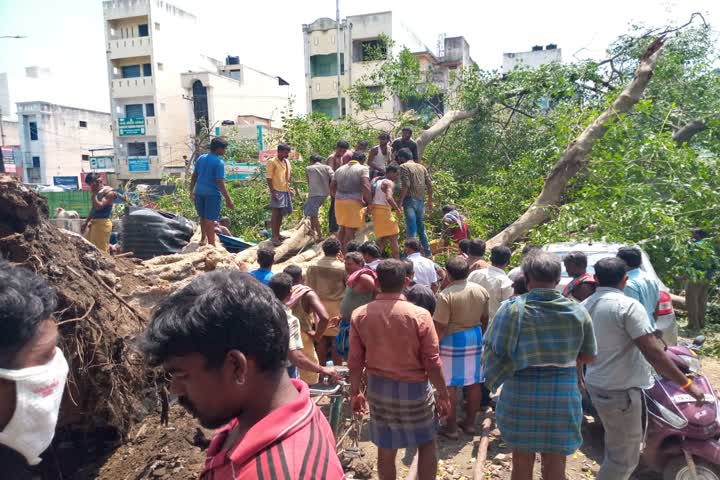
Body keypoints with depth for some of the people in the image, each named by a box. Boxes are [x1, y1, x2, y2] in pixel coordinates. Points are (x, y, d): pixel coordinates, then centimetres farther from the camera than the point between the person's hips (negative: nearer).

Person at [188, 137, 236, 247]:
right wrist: (228, 199, -16)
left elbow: (194, 176, 11)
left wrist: (191, 191, 22)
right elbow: (220, 183, -18)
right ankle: (211, 244, 7)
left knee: (203, 217, 21)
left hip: (199, 192, 6)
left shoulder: (201, 158, 7)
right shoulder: (219, 162, -13)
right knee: (210, 219, 0)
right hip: (212, 193, -6)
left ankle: (203, 238, 33)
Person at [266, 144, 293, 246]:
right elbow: (269, 178, -12)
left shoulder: (287, 162, 14)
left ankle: (277, 235, 18)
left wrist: (290, 189, 16)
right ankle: (274, 236, -4)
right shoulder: (272, 162, -8)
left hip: (285, 191, 7)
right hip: (277, 191, -7)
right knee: (275, 213, -6)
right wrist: (273, 192, -18)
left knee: (281, 214, 10)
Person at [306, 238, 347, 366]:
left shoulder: (313, 266, -5)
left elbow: (309, 287, 0)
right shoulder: (342, 267, -14)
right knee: (336, 340, 6)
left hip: (319, 305, 3)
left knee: (321, 339, 12)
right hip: (337, 307, -3)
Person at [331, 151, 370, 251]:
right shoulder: (362, 169, -1)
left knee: (343, 228, 17)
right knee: (350, 231, -3)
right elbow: (366, 186, -15)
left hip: (339, 202, 6)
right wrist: (368, 201, -7)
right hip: (354, 203, -6)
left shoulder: (339, 169, 17)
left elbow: (332, 187, 17)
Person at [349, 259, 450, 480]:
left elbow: (355, 361, -2)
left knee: (386, 448, 17)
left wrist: (354, 392, 12)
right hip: (413, 387, -2)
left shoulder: (360, 315, -9)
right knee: (426, 443, 19)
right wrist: (443, 394, 1)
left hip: (377, 387, 3)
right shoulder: (419, 315, -17)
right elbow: (432, 362, -12)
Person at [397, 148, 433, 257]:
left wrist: (400, 202, -15)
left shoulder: (403, 167, -3)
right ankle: (427, 252, 22)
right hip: (421, 201, 6)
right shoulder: (422, 167, 16)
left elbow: (405, 185, -15)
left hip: (410, 200, -6)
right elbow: (429, 184, 13)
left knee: (411, 229, -6)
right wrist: (430, 200, 20)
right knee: (421, 228, 17)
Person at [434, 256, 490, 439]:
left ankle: (451, 427, 12)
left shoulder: (446, 295, -19)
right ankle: (470, 422, 26)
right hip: (475, 338, 6)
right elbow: (485, 319, 11)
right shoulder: (481, 291, 0)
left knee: (450, 385, 4)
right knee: (474, 382, 14)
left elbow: (440, 327, -18)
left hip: (452, 342, -6)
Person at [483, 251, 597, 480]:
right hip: (563, 396, 2)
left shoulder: (512, 308, -11)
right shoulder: (577, 311, -2)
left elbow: (493, 352, -8)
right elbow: (588, 357, 6)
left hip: (520, 395, -1)